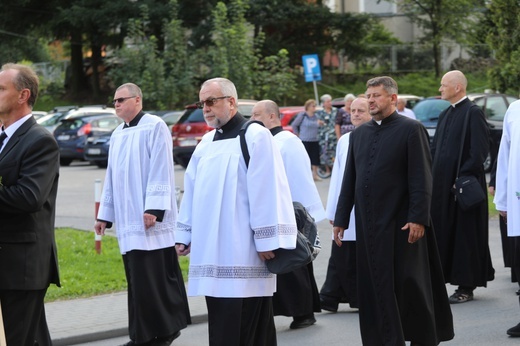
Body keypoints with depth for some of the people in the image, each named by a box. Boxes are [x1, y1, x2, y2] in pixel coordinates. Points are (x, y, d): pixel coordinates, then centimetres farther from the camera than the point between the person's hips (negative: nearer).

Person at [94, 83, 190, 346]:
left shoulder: (154, 126, -6)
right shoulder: (117, 135, 17)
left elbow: (160, 170, -13)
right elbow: (111, 177, 21)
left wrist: (154, 208, -19)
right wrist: (105, 214, 19)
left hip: (149, 219, -7)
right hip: (128, 220, 7)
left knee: (155, 277, -6)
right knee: (138, 279, 7)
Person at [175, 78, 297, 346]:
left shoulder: (254, 136, -7)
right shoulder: (207, 142, 15)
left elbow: (267, 190, -13)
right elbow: (192, 189, 18)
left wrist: (266, 240, -16)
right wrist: (184, 233, 14)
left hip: (242, 251, -7)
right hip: (212, 251, 7)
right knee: (222, 323, 9)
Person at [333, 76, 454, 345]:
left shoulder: (411, 130, -5)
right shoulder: (359, 133, 12)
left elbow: (422, 178, -10)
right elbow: (350, 179, 14)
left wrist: (418, 218, -17)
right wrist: (340, 218, 11)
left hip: (400, 223, -5)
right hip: (368, 224, 5)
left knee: (408, 285, 1)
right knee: (375, 288, 5)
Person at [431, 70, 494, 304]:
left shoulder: (473, 114, -11)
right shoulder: (445, 115, 14)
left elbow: (480, 151, -16)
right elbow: (435, 148, 19)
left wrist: (463, 177, -17)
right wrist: (433, 175, 7)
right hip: (442, 184, 8)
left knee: (465, 234, -2)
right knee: (444, 231, 10)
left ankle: (466, 287, 4)